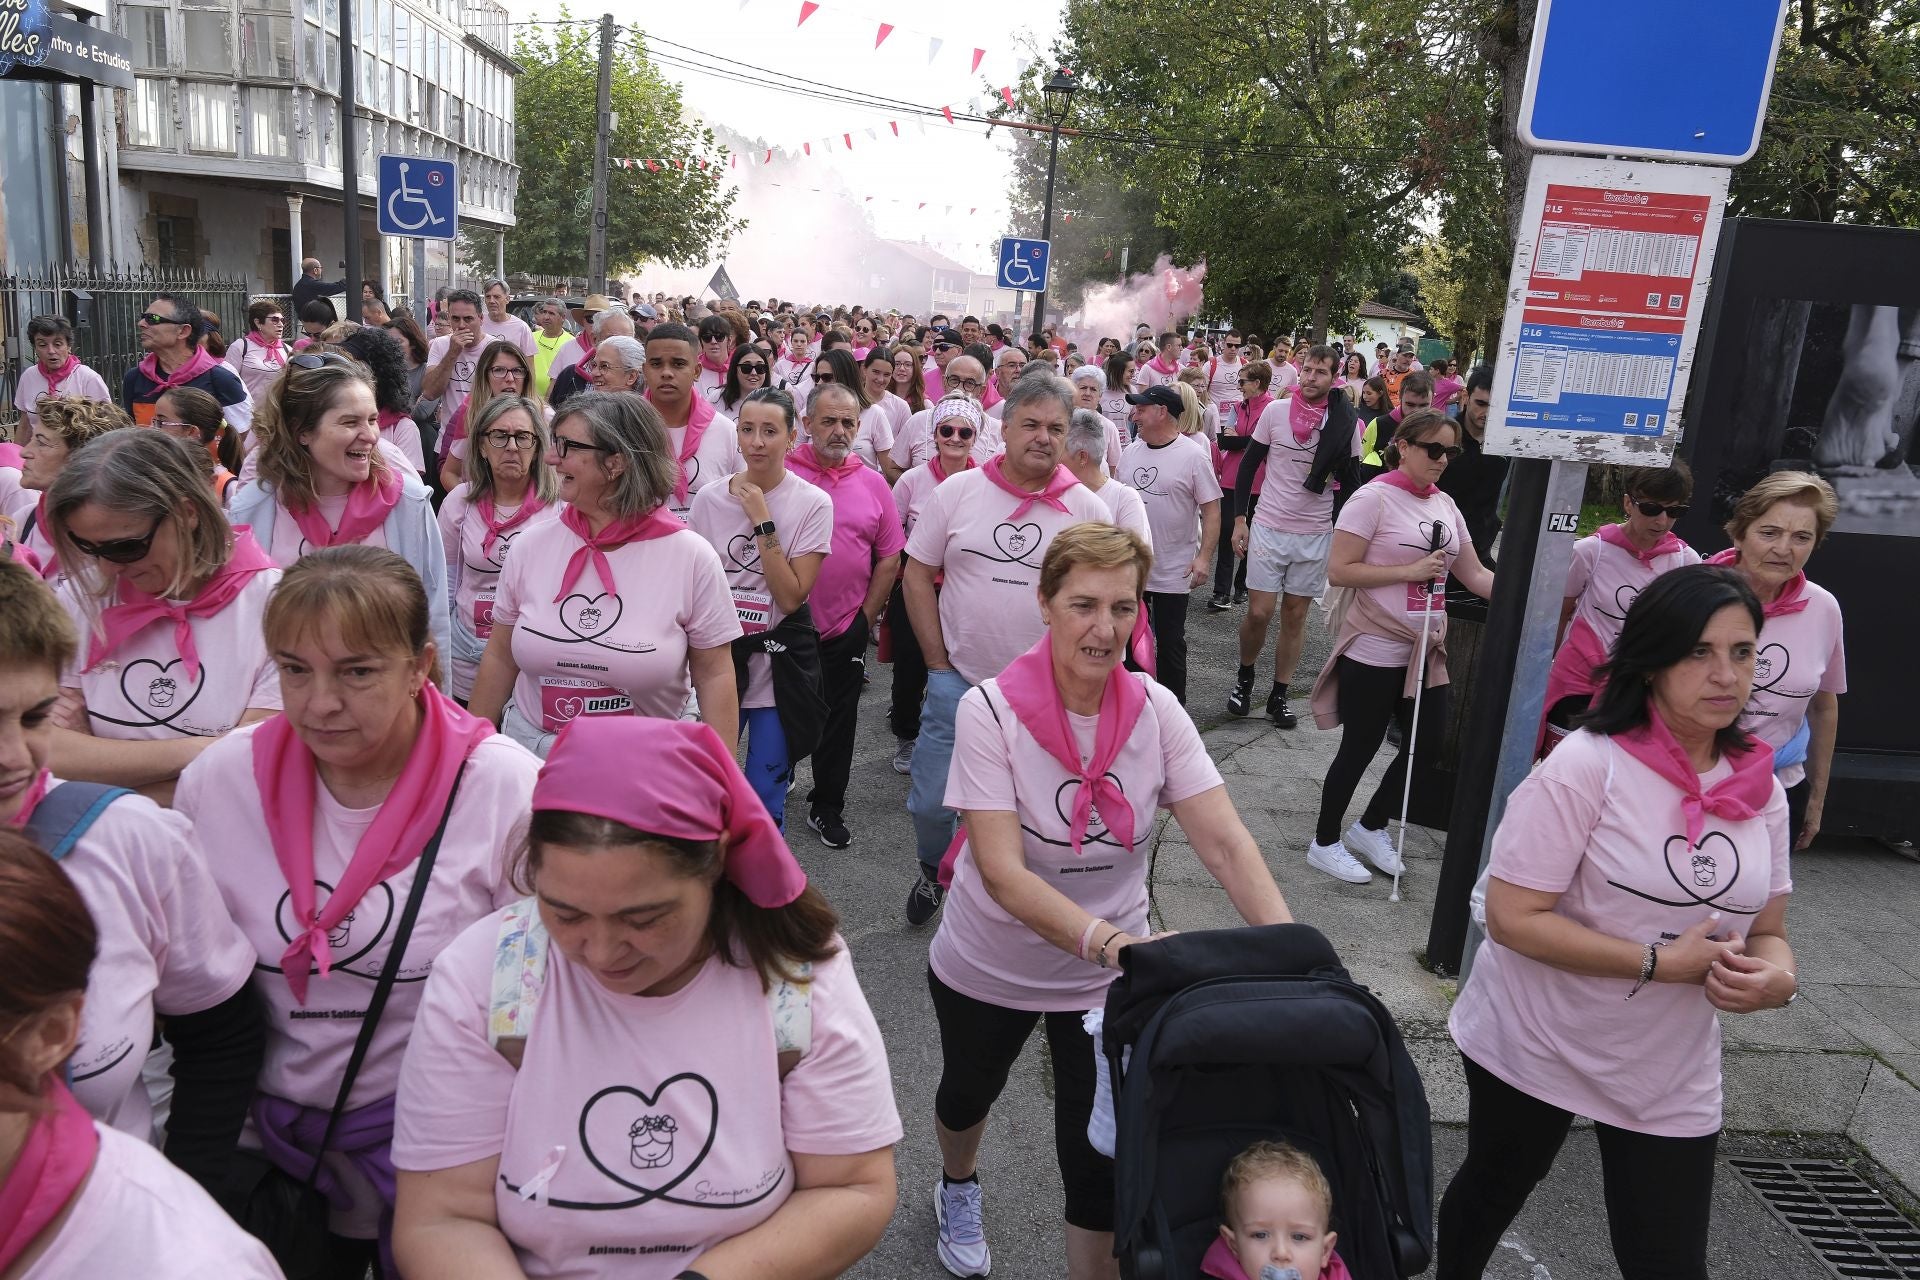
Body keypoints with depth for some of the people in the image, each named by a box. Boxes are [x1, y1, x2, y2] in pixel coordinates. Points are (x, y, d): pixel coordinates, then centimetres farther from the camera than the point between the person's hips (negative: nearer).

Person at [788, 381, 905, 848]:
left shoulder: (872, 483, 2)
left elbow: (890, 558, 6)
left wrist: (867, 618, 2)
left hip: (846, 625, 2)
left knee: (839, 718, 11)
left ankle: (827, 807, 26)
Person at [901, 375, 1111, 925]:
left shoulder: (1088, 510, -3)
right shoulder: (957, 492, -2)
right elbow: (917, 575, 3)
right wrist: (939, 663, -2)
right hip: (958, 683, 1)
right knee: (930, 801, 7)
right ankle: (933, 874, 37)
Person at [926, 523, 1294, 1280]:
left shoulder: (1156, 710, -15)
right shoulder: (990, 710, -25)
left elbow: (1225, 843, -21)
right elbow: (1002, 873, -32)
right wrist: (1110, 941, -46)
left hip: (1109, 974, 1)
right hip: (988, 966, 0)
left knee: (1100, 1152, 2)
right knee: (969, 1093, 26)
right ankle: (958, 1190, 60)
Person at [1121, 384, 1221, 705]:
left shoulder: (1193, 455, -11)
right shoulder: (1130, 452, 6)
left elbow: (1211, 509, -11)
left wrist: (1204, 557, -19)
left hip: (1173, 572, -5)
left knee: (1170, 643, 5)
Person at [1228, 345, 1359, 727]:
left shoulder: (1345, 424, -4)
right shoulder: (1275, 411, -4)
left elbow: (1350, 480, 4)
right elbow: (1248, 464, 3)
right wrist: (1239, 519, 0)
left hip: (1316, 534, 1)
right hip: (1268, 526, -1)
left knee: (1295, 616, 8)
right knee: (1259, 613, -3)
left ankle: (1279, 695, 19)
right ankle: (1244, 677, 23)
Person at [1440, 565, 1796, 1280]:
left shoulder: (1758, 788, -3)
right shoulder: (1587, 766, -21)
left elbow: (1765, 931, 6)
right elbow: (1511, 917, -24)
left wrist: (1776, 976, -17)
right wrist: (1661, 964, -26)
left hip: (1672, 1079, 4)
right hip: (1533, 1051, -3)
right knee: (1491, 1195, 21)